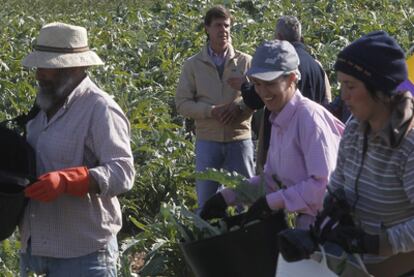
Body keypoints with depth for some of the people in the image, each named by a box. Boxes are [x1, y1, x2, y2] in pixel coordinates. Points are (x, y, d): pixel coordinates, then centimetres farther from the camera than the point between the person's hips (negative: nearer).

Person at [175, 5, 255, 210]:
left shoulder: (245, 62, 2)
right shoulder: (193, 65, 3)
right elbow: (182, 103, -1)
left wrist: (239, 106, -18)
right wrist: (212, 111, -17)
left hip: (239, 140, 0)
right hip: (208, 141, 0)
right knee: (206, 199, 7)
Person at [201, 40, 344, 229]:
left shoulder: (309, 116, -19)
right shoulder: (279, 120, 9)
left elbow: (323, 183, -23)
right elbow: (271, 178, 15)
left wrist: (271, 202, -21)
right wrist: (227, 197, 5)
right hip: (305, 221, 8)